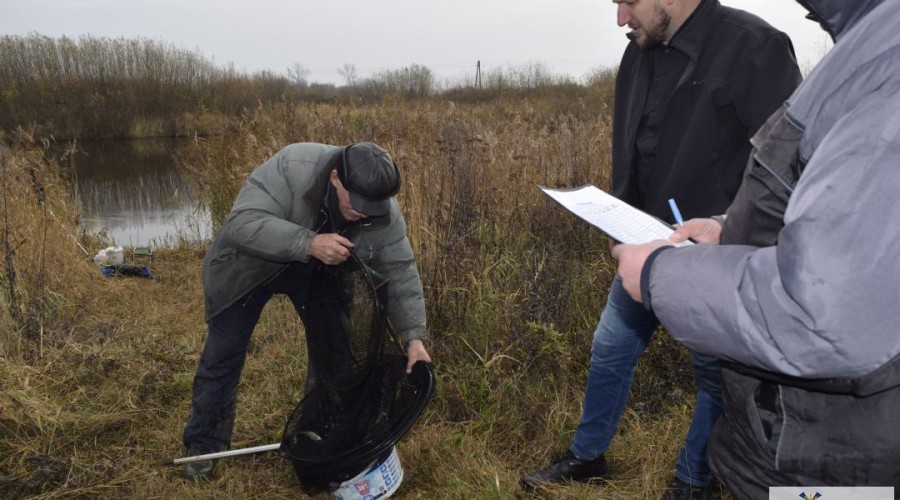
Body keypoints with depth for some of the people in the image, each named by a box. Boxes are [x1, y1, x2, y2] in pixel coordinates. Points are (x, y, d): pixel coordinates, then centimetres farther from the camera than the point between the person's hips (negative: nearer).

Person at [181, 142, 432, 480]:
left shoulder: (384, 212, -26)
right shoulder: (292, 167, -39)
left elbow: (400, 272, -20)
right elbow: (242, 223, -44)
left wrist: (414, 337, -27)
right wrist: (308, 243, -55)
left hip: (317, 273, 3)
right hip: (249, 268, -2)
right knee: (222, 357, 5)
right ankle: (203, 446, 24)